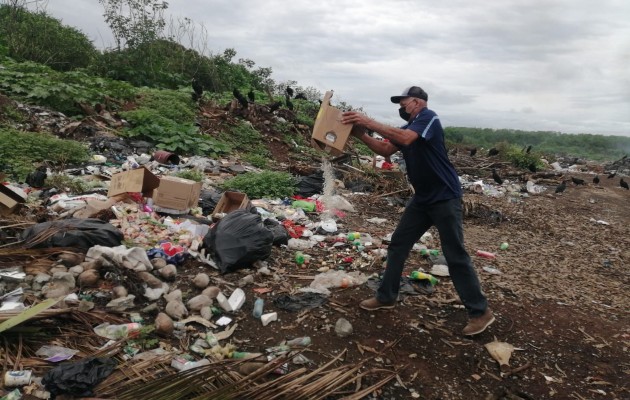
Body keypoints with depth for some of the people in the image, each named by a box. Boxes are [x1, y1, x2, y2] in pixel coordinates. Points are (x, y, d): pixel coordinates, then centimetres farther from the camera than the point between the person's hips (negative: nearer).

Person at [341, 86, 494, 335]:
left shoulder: (428, 117, -13)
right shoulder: (407, 127, 13)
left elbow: (405, 139, -31)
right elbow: (386, 150, 5)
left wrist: (369, 122, -29)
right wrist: (361, 135, -9)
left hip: (445, 198, -9)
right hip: (422, 198, 9)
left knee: (455, 256, -4)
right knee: (397, 245, 9)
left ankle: (480, 312, 9)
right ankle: (386, 297, 21)